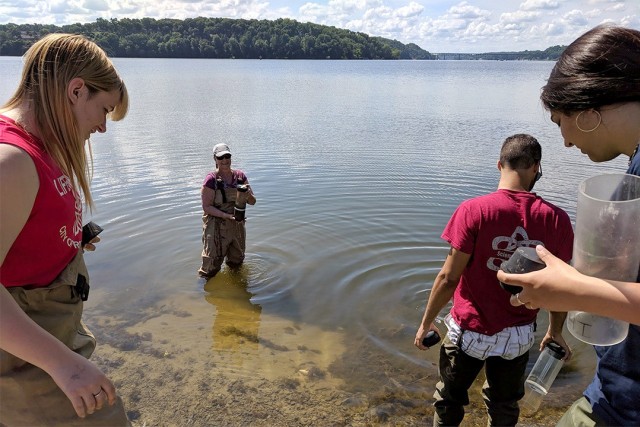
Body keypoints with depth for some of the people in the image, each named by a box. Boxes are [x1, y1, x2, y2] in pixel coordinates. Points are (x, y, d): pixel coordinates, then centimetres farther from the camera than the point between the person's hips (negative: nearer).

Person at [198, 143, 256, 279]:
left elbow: (252, 202, 2)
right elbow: (207, 207, -14)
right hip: (216, 227, -5)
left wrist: (248, 195, -21)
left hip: (237, 226, 5)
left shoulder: (240, 176, -1)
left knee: (236, 263, 22)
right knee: (211, 268, 0)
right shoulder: (211, 179, -14)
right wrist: (227, 215, -26)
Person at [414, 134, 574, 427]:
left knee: (449, 402, 23)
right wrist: (555, 331, 15)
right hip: (518, 336, 3)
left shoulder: (473, 210, -21)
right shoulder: (556, 219, -12)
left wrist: (426, 322, -4)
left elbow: (448, 278, -18)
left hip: (470, 330, -2)